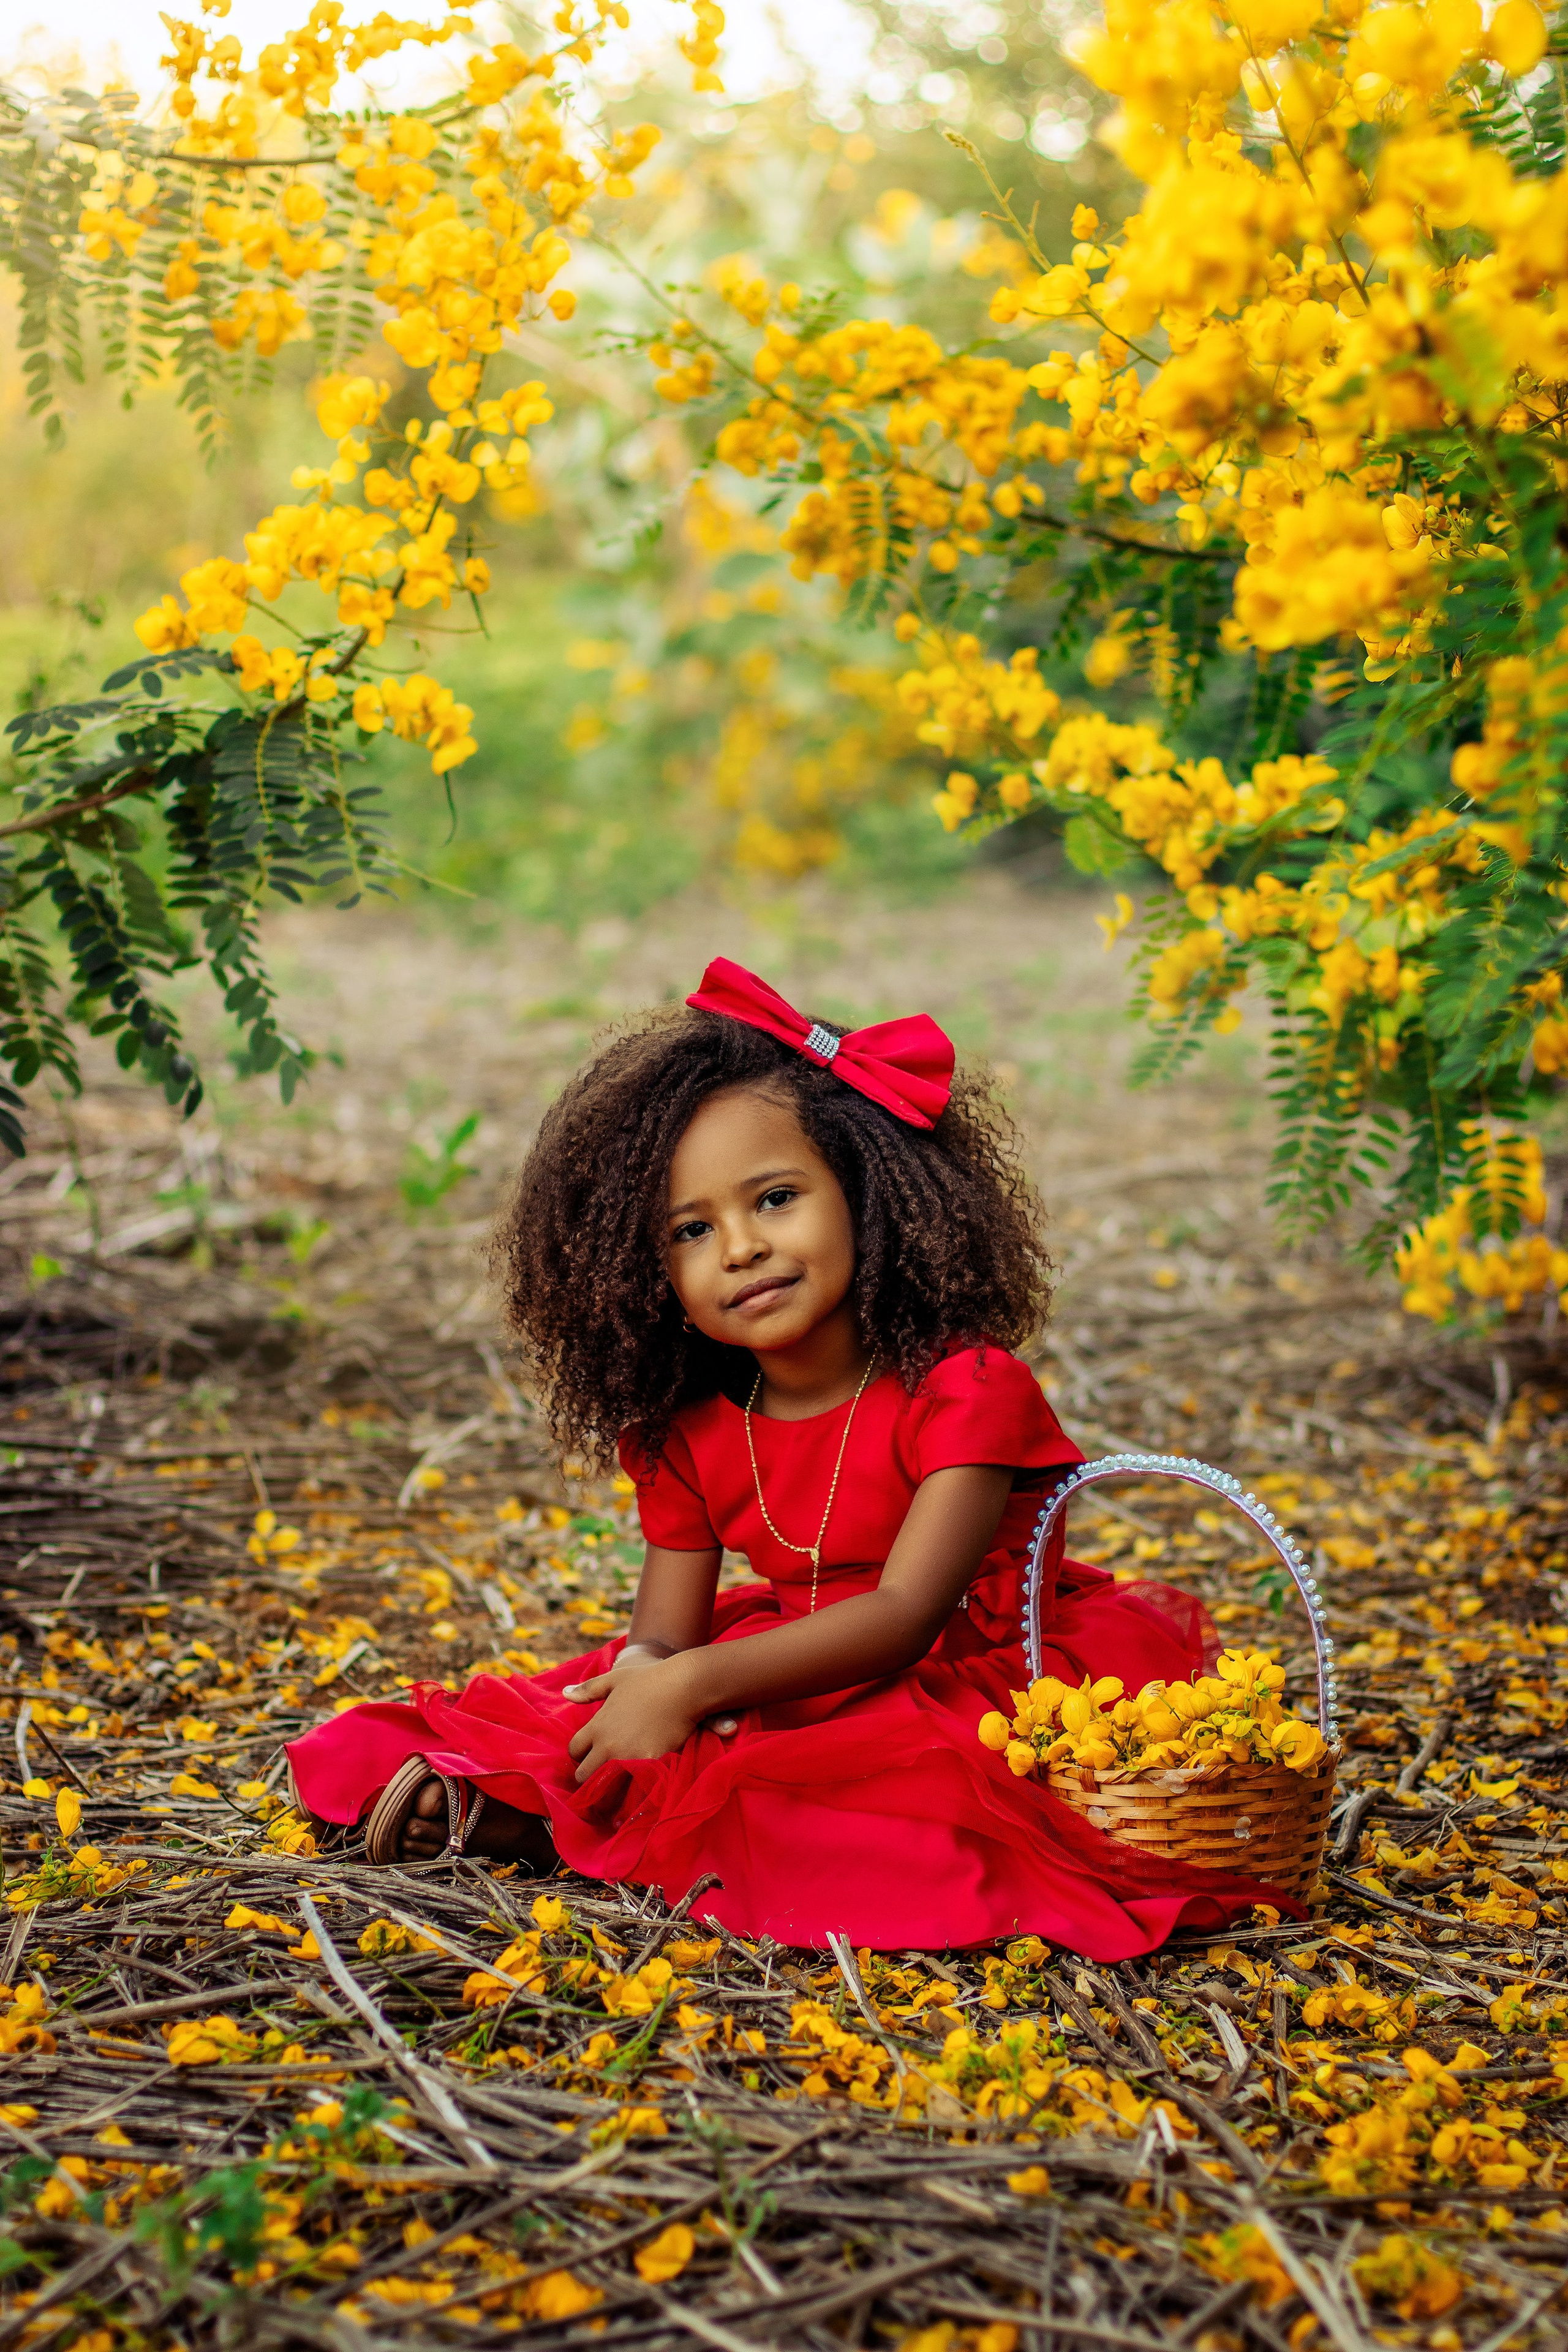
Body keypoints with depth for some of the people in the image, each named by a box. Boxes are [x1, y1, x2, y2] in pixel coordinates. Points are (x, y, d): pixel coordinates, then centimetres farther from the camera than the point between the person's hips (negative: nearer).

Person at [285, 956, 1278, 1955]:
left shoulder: (970, 1390, -18)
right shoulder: (685, 1434, 0)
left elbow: (904, 1613, -26)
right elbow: (666, 1637, -2)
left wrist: (692, 1686, -35)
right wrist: (644, 1678, -28)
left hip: (966, 1679, -5)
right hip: (792, 1684, 6)